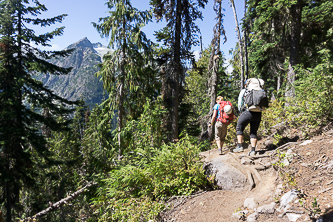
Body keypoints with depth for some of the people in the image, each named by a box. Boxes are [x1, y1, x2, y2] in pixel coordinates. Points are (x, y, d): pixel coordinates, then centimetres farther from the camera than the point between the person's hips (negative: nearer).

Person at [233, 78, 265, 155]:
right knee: (253, 132, 12)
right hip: (258, 114, 4)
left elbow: (240, 103, 3)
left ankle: (239, 146, 4)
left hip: (248, 112, -4)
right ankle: (253, 150, 6)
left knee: (239, 128, 12)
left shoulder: (244, 91, 7)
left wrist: (241, 111, 14)